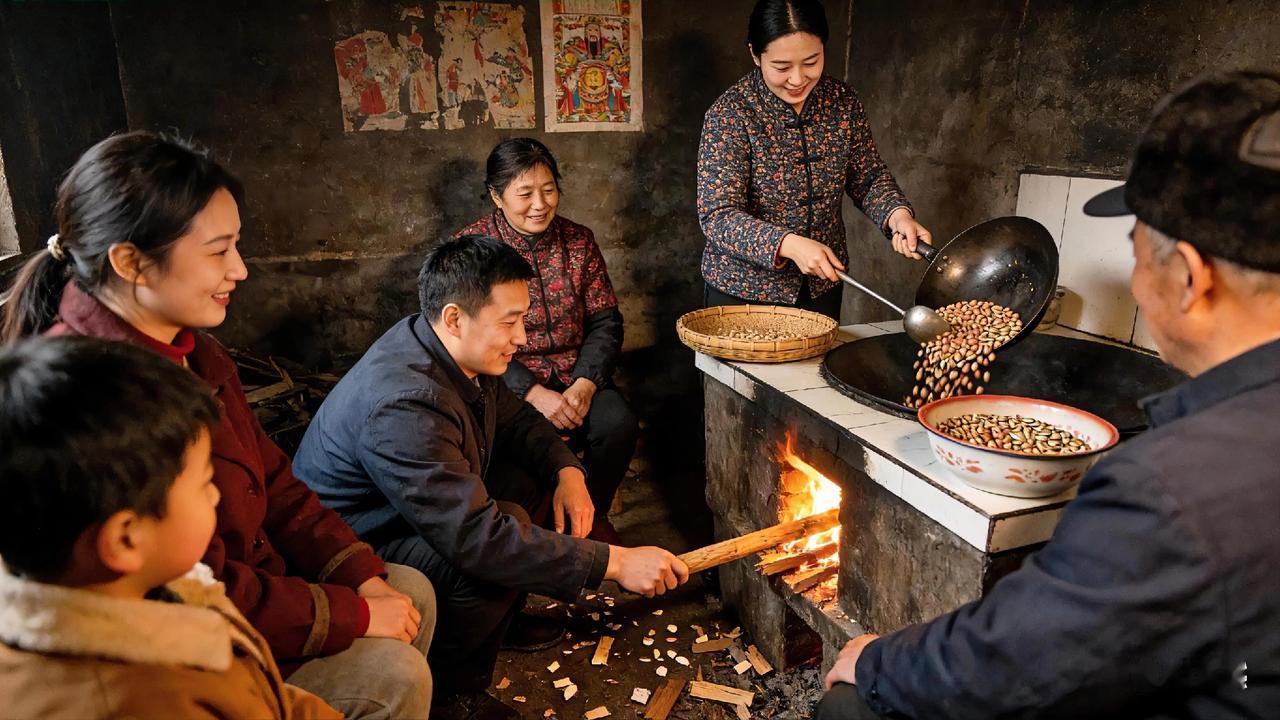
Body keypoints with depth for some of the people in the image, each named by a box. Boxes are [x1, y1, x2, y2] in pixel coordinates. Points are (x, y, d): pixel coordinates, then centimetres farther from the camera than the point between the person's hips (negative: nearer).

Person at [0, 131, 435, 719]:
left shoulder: (192, 351, 0)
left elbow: (273, 483, 4)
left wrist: (365, 578, -4)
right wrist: (356, 614, -18)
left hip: (248, 581, 9)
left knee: (412, 589, 8)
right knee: (390, 670, -13)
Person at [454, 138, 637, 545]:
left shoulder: (578, 240, 7)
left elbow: (605, 321, 5)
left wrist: (585, 384, -12)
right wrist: (535, 394, -19)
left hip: (577, 377, 4)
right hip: (508, 384, -3)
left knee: (618, 424, -24)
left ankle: (593, 515, 5)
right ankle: (548, 523, -2)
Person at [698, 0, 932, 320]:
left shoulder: (843, 102, -4)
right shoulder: (729, 114, -18)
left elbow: (868, 177, 5)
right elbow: (716, 216, -23)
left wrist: (898, 214, -15)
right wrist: (789, 245, -36)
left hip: (822, 286, 5)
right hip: (743, 290, -4)